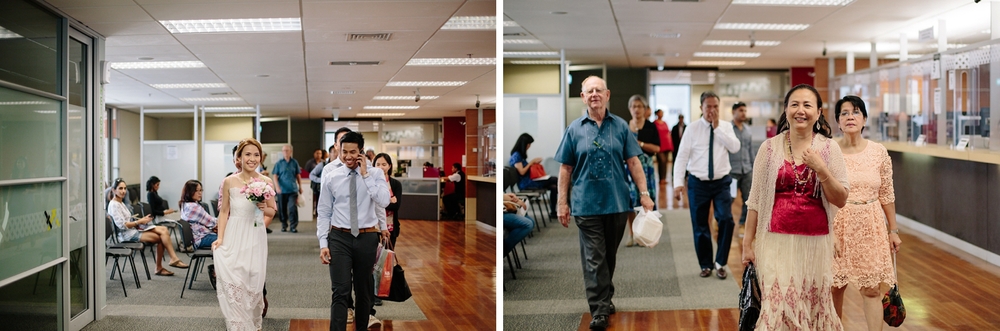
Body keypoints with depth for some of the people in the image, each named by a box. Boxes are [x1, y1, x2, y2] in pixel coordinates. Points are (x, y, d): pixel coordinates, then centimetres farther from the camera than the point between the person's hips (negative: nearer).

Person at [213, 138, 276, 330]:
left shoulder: (266, 182, 0)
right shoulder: (229, 182, 0)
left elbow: (272, 212, 10)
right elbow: (224, 212, 5)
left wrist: (264, 208, -12)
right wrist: (220, 238, -4)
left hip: (256, 238, 1)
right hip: (234, 237, 0)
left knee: (253, 285, 8)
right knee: (232, 285, -7)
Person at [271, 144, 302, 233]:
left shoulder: (294, 162, 5)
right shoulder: (279, 163, 2)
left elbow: (297, 175, 13)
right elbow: (275, 175, 0)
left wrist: (300, 186, 15)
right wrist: (277, 186, -13)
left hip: (293, 189, 0)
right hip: (282, 190, 0)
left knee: (292, 207, -10)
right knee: (282, 209, 7)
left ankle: (293, 226, -4)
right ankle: (284, 225, 23)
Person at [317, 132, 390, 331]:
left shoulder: (375, 174, -1)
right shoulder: (330, 177, 1)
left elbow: (383, 202, -17)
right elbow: (324, 212, 3)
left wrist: (366, 175, -15)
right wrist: (323, 243, -5)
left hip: (367, 238, 1)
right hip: (339, 238, -1)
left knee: (364, 290, 15)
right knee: (340, 292, -8)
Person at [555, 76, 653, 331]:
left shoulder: (620, 126, 4)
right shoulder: (575, 129, 2)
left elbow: (633, 162, 3)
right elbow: (565, 168, 3)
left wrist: (644, 193, -5)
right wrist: (562, 202, -1)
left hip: (617, 203, 2)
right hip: (587, 204, -1)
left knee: (610, 256, 14)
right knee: (594, 259, -3)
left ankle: (605, 298, 31)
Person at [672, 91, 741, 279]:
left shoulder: (726, 127, 4)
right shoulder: (692, 128, -2)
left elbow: (735, 148, -13)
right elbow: (681, 156, -6)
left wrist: (717, 128, -13)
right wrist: (678, 183, -13)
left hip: (721, 182, 1)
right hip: (698, 183, 0)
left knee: (726, 219, -13)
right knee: (699, 226, 6)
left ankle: (720, 263, 5)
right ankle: (705, 265, 24)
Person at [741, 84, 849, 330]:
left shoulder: (829, 148, 1)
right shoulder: (770, 147, 0)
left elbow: (841, 201, 0)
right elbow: (755, 199, 4)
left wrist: (821, 169, -14)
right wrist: (747, 242, 3)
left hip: (815, 242, 1)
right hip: (777, 241, -1)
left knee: (815, 308, 8)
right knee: (777, 308, -3)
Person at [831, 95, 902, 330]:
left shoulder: (878, 152, 1)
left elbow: (887, 195, 7)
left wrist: (893, 230, 8)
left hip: (870, 226, 1)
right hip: (837, 225, -1)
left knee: (871, 289, 2)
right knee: (835, 286, 7)